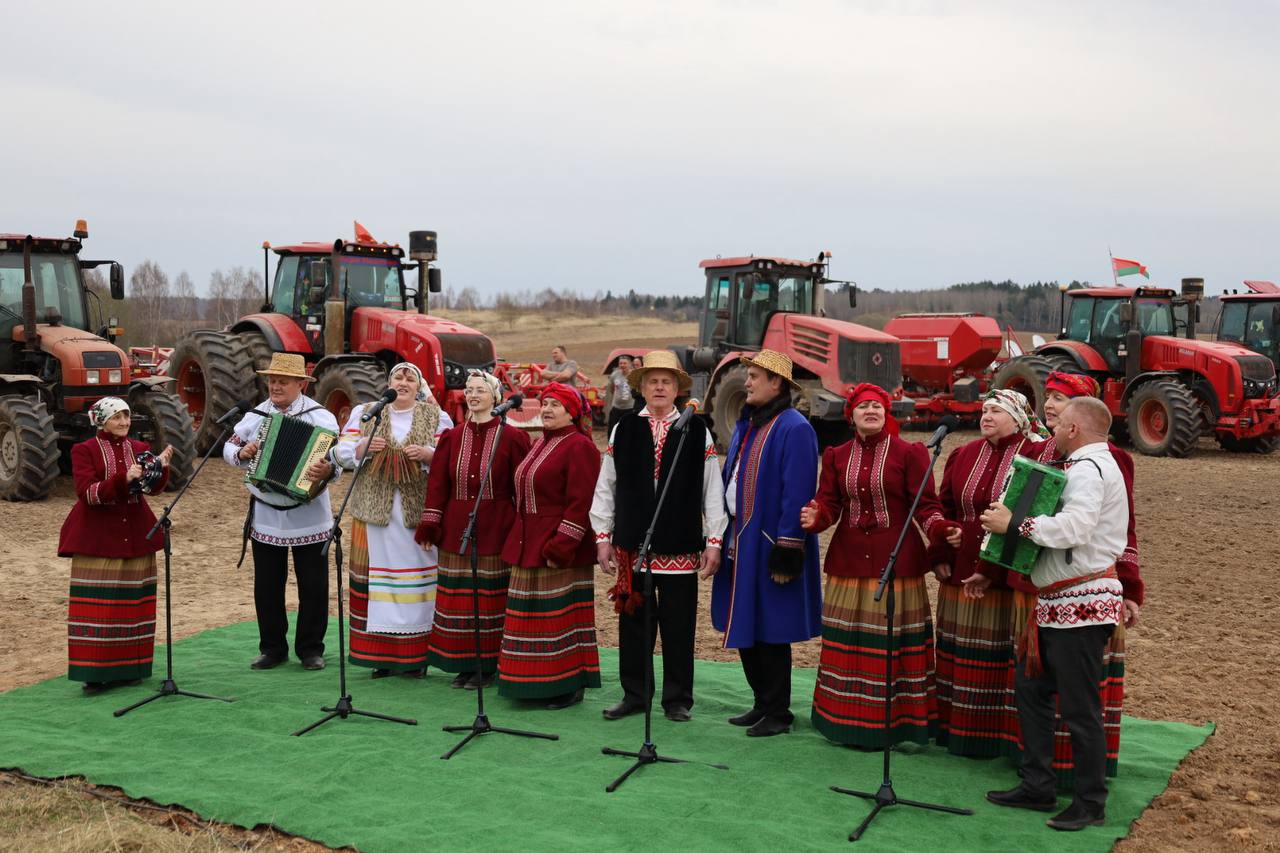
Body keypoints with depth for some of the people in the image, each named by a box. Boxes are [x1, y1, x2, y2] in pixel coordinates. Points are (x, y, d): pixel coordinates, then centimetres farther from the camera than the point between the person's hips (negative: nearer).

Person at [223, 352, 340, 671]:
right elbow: (229, 447, 13)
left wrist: (328, 470, -37)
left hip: (308, 516, -3)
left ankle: (310, 649, 18)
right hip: (266, 516, 3)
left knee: (313, 585, 4)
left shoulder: (319, 416, -7)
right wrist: (242, 453, -10)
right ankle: (272, 648, 23)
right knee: (267, 585, 10)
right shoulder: (256, 415, 6)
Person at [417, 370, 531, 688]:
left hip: (495, 531, -4)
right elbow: (437, 484, 5)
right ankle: (463, 664, 19)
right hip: (456, 530, 4)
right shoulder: (452, 438, 7)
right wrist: (429, 527, -1)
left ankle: (488, 666, 14)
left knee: (491, 597, 2)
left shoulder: (512, 438, -3)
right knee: (458, 598, 8)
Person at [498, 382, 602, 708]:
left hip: (560, 550, -9)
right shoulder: (538, 445, 16)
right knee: (532, 616, 12)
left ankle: (570, 685, 6)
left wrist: (560, 547, -22)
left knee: (561, 616, -3)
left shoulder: (580, 447, -11)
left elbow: (580, 504, -18)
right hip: (528, 547, 9)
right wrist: (520, 541, 15)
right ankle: (532, 682, 21)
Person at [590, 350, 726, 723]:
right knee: (633, 622, 8)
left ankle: (677, 700, 17)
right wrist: (603, 537, 5)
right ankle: (634, 695, 21)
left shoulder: (697, 432, 2)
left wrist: (714, 541, -1)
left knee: (679, 626, 5)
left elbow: (712, 492, 2)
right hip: (631, 545, 1)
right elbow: (605, 488, 8)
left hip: (680, 548, -1)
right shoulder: (623, 430, 5)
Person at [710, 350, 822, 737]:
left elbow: (798, 495, -18)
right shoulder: (745, 425, 13)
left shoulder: (793, 428, -14)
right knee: (743, 628, 13)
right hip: (740, 542, 9)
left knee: (770, 632, 0)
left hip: (769, 546, -8)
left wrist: (787, 552, -20)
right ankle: (763, 703, 27)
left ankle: (778, 714, 13)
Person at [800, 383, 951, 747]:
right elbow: (829, 504, 4)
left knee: (895, 644, -1)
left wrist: (942, 531, -24)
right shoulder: (836, 456, 9)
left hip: (897, 561, -3)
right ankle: (849, 722, 15)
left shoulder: (909, 454, -1)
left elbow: (925, 506, -4)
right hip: (849, 563, 3)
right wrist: (814, 518, -19)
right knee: (848, 643, 5)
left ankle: (896, 721, 9)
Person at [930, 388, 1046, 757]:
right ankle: (954, 728, 23)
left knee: (1000, 654, 2)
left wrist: (992, 572, -17)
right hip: (959, 573, 6)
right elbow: (945, 509, 11)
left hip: (1007, 575, -5)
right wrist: (939, 556, 2)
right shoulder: (963, 455, 9)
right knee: (957, 650, 12)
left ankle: (997, 736, 12)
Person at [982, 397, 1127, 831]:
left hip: (1082, 605, -11)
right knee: (1031, 689, 15)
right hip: (1057, 603, 11)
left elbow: (1074, 528, -30)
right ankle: (1037, 786, 23)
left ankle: (1090, 804, 10)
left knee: (1079, 706, -2)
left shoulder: (1089, 468, -15)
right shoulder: (1084, 466, 17)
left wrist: (1015, 524, -22)